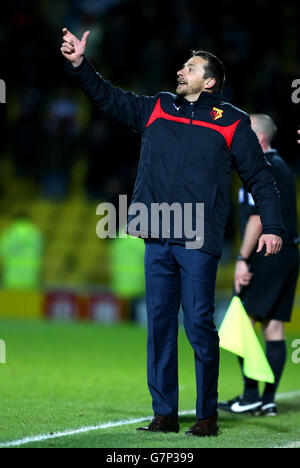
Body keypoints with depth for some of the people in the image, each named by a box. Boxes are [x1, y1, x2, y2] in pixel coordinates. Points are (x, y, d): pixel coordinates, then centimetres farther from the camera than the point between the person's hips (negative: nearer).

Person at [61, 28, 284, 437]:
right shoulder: (155, 109, 15)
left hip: (199, 242, -4)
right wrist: (79, 65, 12)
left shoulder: (231, 123, 4)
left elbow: (260, 177, 4)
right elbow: (108, 97, 23)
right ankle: (164, 413, 10)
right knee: (159, 324, 4)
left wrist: (272, 227, -5)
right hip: (157, 240, 4)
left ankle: (208, 415, 2)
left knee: (199, 325, -6)